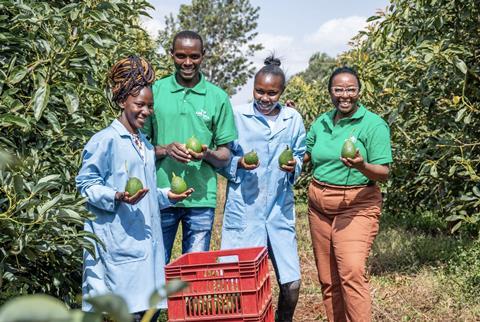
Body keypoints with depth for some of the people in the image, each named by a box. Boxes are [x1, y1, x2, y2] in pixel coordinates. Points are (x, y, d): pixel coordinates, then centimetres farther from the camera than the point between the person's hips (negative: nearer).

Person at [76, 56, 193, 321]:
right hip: (117, 242, -8)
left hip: (146, 238, 8)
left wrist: (167, 196, 11)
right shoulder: (105, 140, -7)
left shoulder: (145, 144, 19)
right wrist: (117, 197, -23)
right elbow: (86, 184, -9)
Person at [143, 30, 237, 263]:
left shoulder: (218, 98, 4)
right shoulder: (155, 91, 3)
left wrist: (207, 154, -15)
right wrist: (165, 150, -12)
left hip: (201, 198, 0)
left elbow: (225, 156, 7)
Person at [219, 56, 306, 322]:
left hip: (280, 210, 3)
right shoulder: (236, 115, -1)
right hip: (243, 210, -2)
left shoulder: (293, 119, 8)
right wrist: (237, 163, -15)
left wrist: (293, 166, -4)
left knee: (292, 282, 1)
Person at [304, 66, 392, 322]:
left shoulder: (373, 124, -7)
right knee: (327, 277, 9)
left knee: (351, 272, -19)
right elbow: (304, 155, 21)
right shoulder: (321, 123, 9)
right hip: (319, 205, 6)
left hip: (356, 206, -6)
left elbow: (384, 174, -10)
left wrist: (362, 166, -31)